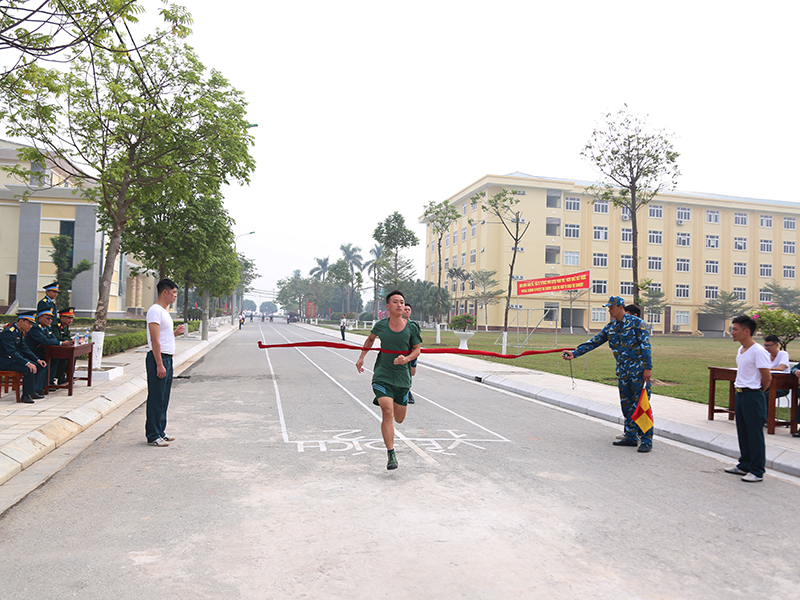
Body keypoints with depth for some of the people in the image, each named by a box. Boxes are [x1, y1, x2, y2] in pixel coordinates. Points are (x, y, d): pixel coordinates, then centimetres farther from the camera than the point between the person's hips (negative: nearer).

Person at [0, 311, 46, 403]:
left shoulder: (20, 332, 11)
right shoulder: (8, 332, -20)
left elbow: (25, 349, 13)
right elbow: (12, 353, -28)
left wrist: (38, 360, 1)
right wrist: (27, 363, -35)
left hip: (15, 358, 10)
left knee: (42, 366, -2)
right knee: (29, 369, -30)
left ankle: (33, 391, 0)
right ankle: (26, 395, -20)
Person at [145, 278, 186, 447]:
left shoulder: (164, 311, 18)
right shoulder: (155, 310, -13)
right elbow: (155, 340, -19)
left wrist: (175, 333, 8)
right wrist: (160, 364, -23)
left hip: (167, 358, 10)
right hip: (158, 358, -10)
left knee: (164, 398, 14)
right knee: (156, 399, -4)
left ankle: (160, 432, 23)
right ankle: (153, 436, 3)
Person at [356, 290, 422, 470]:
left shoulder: (411, 328, -3)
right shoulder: (380, 326, -2)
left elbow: (417, 349, 5)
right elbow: (370, 338, 19)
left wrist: (406, 359, -15)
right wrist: (361, 357, 13)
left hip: (402, 377, 2)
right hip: (382, 376, -2)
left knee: (399, 419, 13)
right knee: (388, 413, -18)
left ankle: (383, 400, 47)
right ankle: (391, 455, -10)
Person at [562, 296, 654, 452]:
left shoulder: (637, 323, -7)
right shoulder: (610, 328, 10)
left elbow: (645, 345, -11)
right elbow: (593, 342, 7)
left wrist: (648, 367, -16)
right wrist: (575, 353, -2)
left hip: (639, 370, -6)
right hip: (622, 372, 6)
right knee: (626, 404, 9)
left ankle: (647, 440, 0)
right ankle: (631, 437, 18)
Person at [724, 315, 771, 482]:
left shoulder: (758, 351, -17)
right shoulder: (741, 350, 11)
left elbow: (767, 377, -16)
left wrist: (757, 392, -1)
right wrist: (740, 389, 13)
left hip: (753, 396, -9)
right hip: (739, 394, 9)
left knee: (755, 434, -1)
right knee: (742, 433, 17)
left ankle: (757, 471, 9)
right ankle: (744, 466, 29)